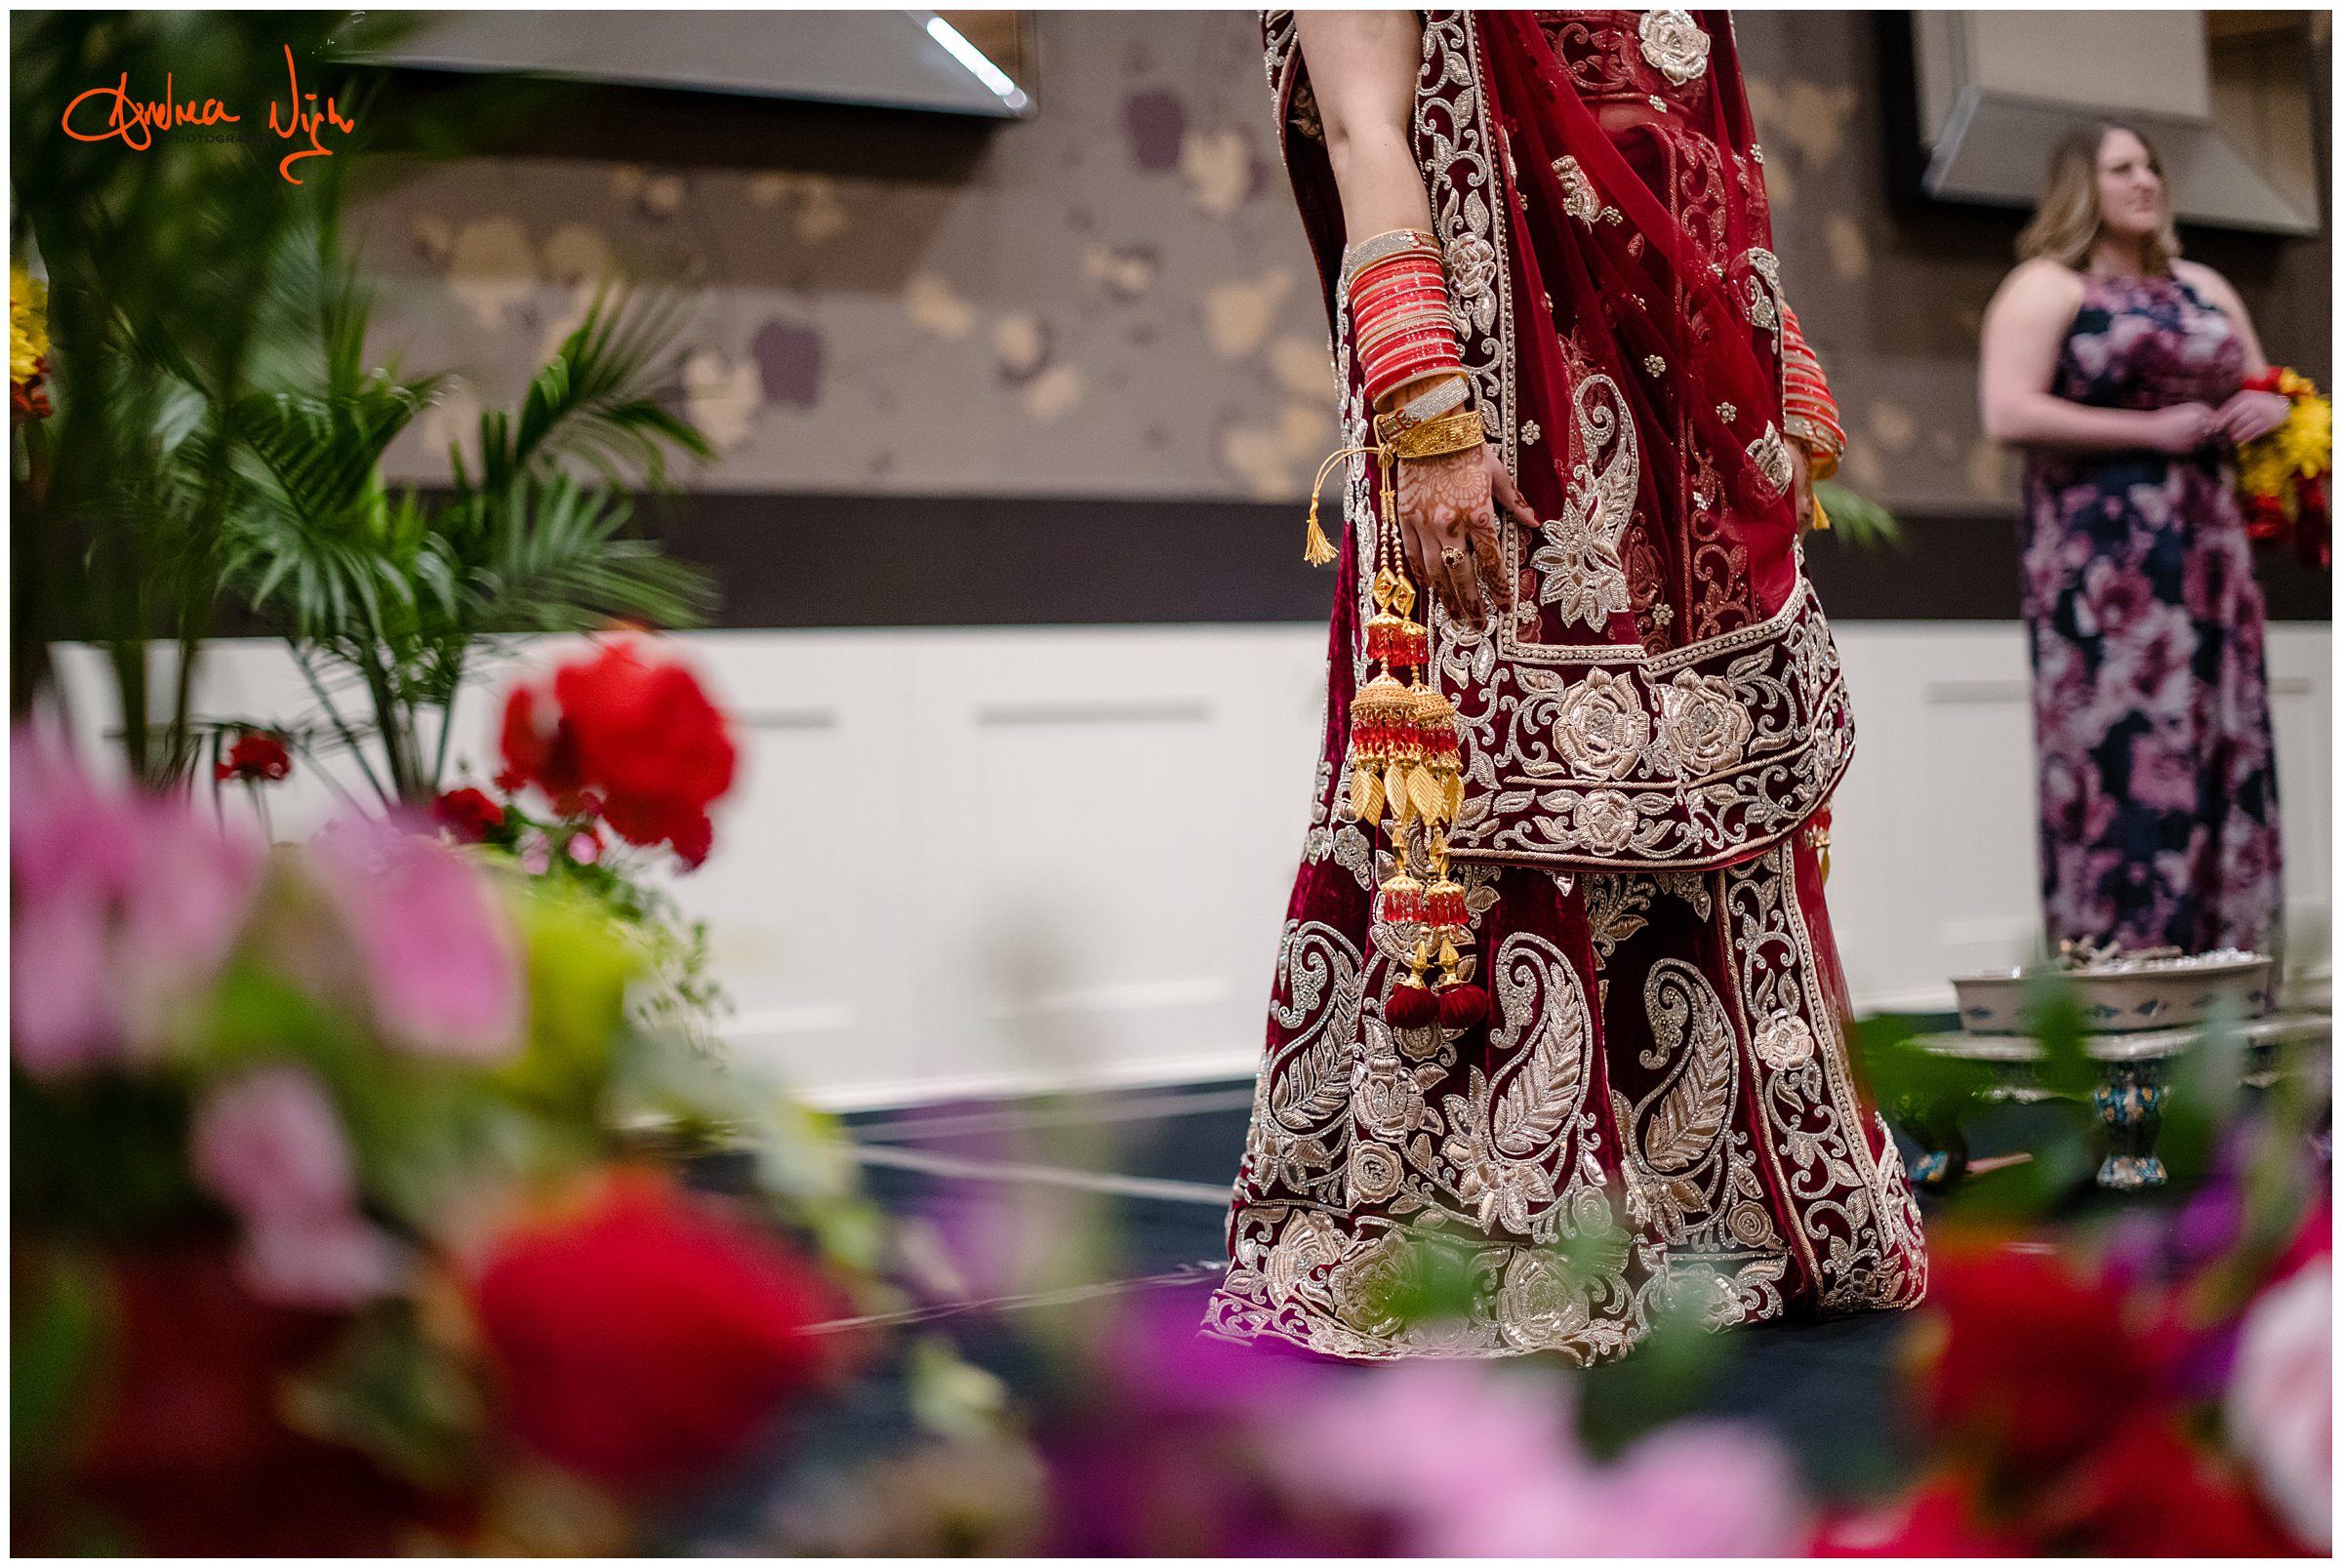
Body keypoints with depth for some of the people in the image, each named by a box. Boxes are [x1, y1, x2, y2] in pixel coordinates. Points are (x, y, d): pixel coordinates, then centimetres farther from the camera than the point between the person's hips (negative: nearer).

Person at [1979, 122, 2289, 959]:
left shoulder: (2203, 287, 20)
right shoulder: (2046, 288, -1)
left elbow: (2264, 388, 29)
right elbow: (2009, 414, -15)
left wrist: (2271, 407, 3)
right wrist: (2151, 429, -14)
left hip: (2208, 546, 7)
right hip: (2104, 559, -7)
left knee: (2225, 753, 3)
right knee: (2124, 752, -12)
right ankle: (2113, 957, -8)